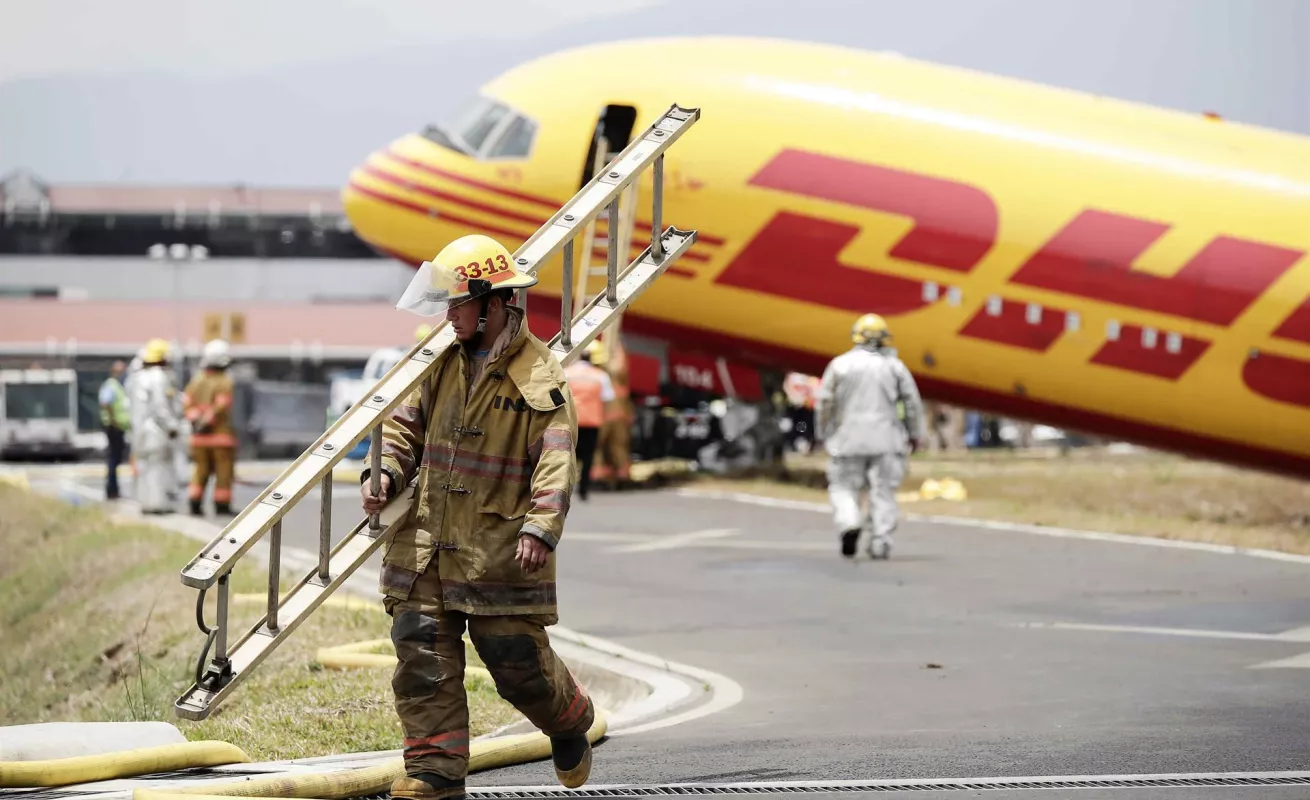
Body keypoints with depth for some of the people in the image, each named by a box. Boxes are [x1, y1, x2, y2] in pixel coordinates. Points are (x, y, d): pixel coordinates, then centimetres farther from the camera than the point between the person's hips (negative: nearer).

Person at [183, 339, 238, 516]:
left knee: (201, 470, 12)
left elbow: (187, 402, 1)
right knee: (223, 470, 2)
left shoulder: (196, 381, 8)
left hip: (199, 435, 5)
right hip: (221, 434, -5)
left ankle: (195, 502, 5)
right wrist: (208, 421, -14)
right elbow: (221, 406, -19)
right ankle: (222, 504, 3)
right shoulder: (225, 382, -10)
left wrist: (195, 418, -8)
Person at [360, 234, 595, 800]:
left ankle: (569, 721, 31)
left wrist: (540, 528, -27)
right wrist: (385, 472, 0)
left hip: (500, 550, -5)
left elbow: (555, 463, -15)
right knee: (423, 658, -1)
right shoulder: (445, 362, 10)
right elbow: (406, 423, 19)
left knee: (517, 661, 1)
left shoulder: (539, 377, -9)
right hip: (427, 543, 5)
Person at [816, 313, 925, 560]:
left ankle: (849, 524, -16)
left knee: (844, 487, 8)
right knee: (883, 490, 5)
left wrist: (824, 435, 11)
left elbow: (825, 402, 1)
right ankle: (881, 540, -1)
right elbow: (912, 402, 3)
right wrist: (915, 434, 14)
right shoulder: (894, 366, 4)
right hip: (885, 438, 1)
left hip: (849, 438, -1)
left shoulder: (840, 364, 2)